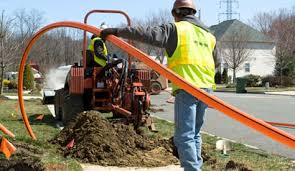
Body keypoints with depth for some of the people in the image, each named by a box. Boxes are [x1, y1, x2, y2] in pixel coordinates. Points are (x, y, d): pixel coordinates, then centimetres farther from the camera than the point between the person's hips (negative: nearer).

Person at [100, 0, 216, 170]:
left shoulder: (176, 29, 0)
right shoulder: (208, 34, 20)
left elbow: (148, 34, -11)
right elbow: (215, 64, 25)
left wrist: (116, 31, -11)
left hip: (187, 88, -7)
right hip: (206, 88, 7)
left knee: (184, 136, -6)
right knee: (195, 134, 18)